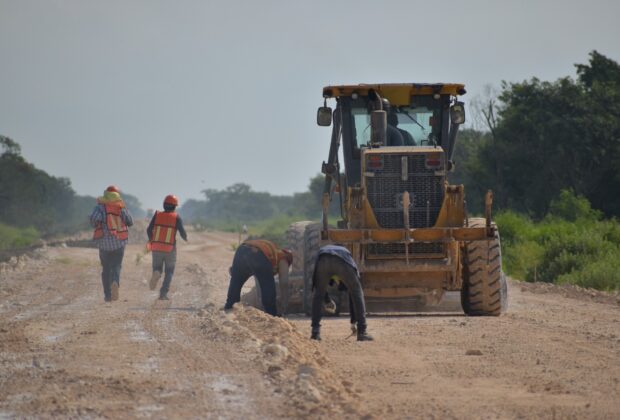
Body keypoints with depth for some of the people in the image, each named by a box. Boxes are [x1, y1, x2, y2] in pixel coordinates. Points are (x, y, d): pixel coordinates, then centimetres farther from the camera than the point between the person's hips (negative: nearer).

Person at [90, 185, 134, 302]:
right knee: (116, 266, 5)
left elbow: (94, 218, -19)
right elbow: (130, 222, 6)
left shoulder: (100, 206, -3)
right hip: (119, 242, 0)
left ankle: (108, 295, 10)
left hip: (104, 242, 0)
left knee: (106, 268, 11)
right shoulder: (122, 207, 2)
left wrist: (95, 225, 3)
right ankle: (115, 283, -27)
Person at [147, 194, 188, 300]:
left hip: (156, 248, 2)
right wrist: (185, 238, 13)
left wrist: (151, 240, 17)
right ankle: (163, 293, 1)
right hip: (170, 249, -2)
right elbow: (182, 231, -10)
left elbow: (149, 230, -1)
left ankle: (156, 273, -21)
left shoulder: (157, 215, 2)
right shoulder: (176, 217, -4)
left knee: (157, 268, 16)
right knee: (169, 272, 11)